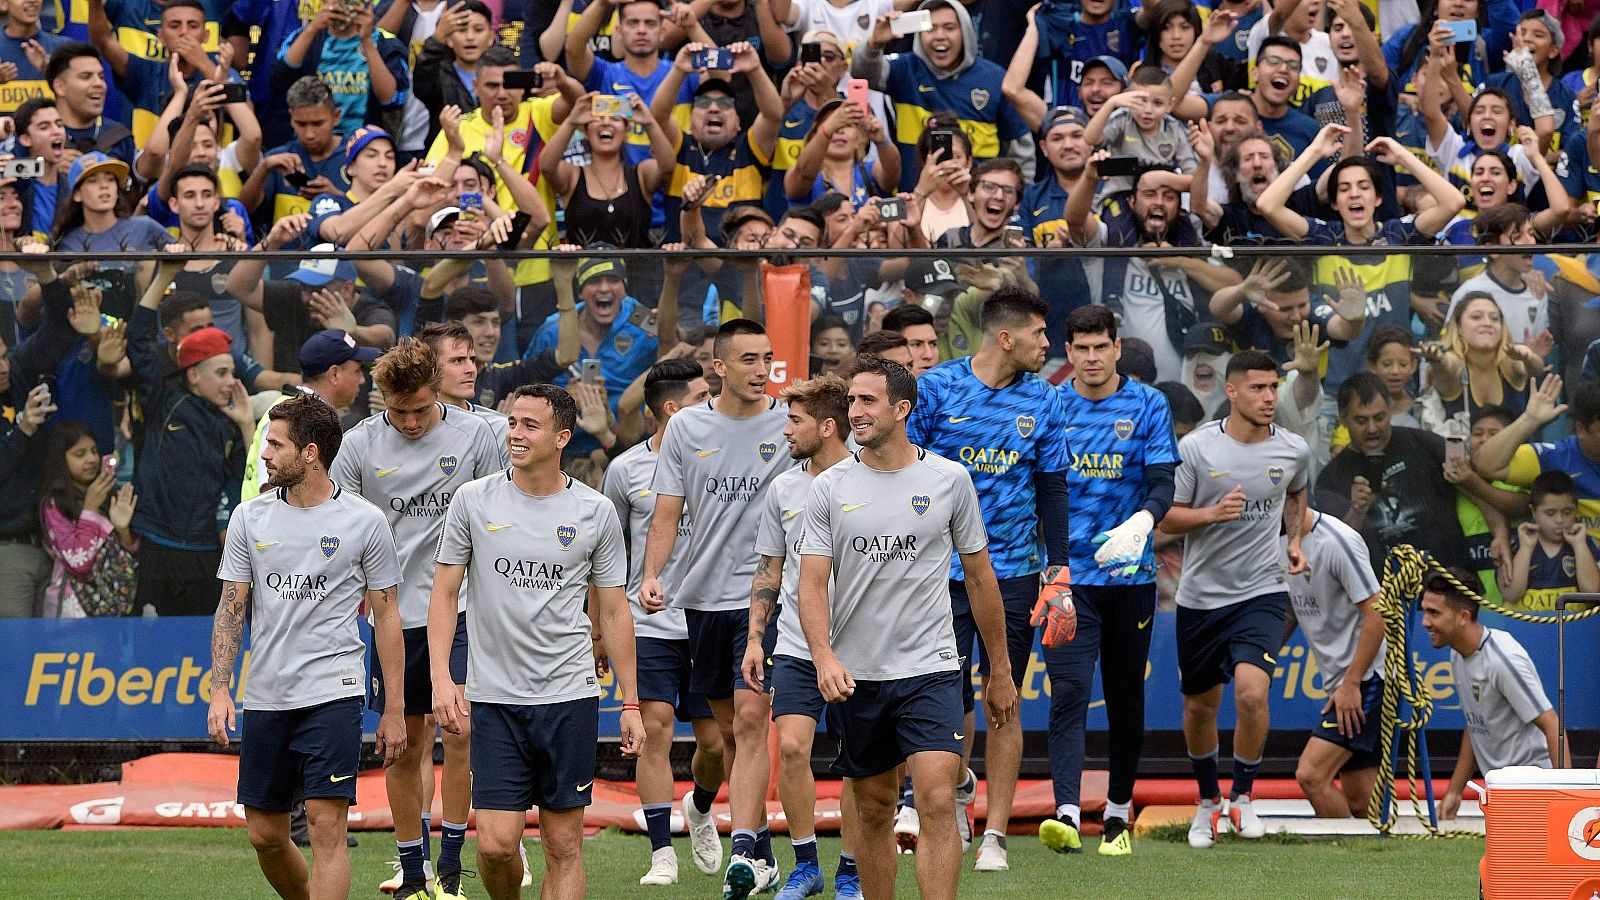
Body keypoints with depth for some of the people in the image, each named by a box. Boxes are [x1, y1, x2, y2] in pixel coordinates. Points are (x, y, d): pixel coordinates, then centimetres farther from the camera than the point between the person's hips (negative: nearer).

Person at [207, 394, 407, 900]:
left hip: (333, 694, -4)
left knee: (327, 826, -13)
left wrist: (394, 710, 1)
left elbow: (386, 616, 3)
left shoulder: (364, 522, -2)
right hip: (265, 699, 4)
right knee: (265, 836, 7)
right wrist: (220, 690, -2)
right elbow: (231, 609, 10)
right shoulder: (251, 518, 7)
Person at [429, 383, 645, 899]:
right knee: (496, 843, -7)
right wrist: (441, 678, -9)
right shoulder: (474, 501, 0)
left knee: (564, 846, 1)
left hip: (569, 698, 1)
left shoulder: (596, 512, 2)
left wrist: (630, 704, 6)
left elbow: (613, 611, 9)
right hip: (494, 698, 0)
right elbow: (445, 593, 4)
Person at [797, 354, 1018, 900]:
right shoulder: (829, 489, 3)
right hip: (854, 675, 2)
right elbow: (812, 584, -2)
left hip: (930, 670, -2)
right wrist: (824, 657, -20)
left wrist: (1001, 671, 13)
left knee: (937, 803, -16)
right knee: (873, 813, 9)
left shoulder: (949, 480, 2)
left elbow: (979, 576, 10)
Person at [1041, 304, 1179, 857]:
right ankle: (1067, 815, -25)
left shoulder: (1148, 406, 1)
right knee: (1068, 692, -14)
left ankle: (1119, 811, 25)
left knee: (1126, 696, 10)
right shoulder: (1049, 407, 4)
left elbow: (1163, 483, -7)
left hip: (1130, 574, 0)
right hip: (1067, 574, 0)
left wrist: (1141, 522, -27)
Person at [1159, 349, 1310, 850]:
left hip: (1262, 592, 0)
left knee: (1251, 692, -22)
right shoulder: (1196, 447, -9)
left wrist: (1295, 540, 7)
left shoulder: (1293, 450, -1)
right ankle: (1209, 802, 36)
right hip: (1200, 596, 0)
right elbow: (1167, 517, -4)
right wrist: (1212, 513, -21)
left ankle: (1242, 797, -1)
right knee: (1199, 706, 11)